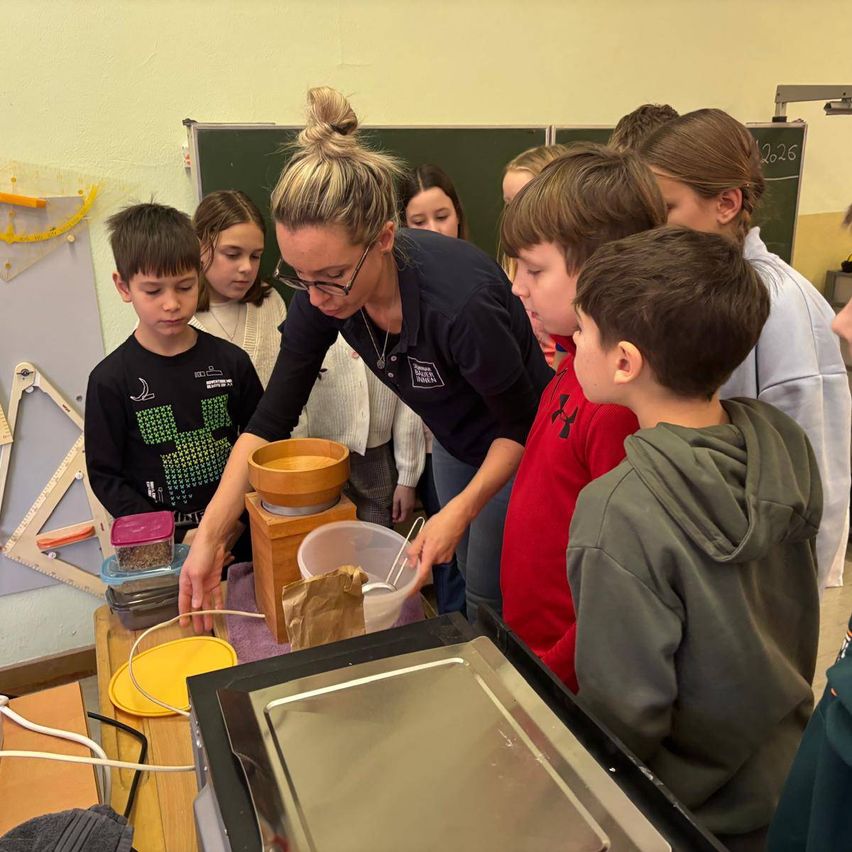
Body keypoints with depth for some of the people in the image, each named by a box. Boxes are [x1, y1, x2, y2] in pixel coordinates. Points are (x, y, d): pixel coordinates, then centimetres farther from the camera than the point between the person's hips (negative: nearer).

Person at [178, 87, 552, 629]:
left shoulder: (460, 297, -39)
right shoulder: (323, 290, -21)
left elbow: (522, 425, -23)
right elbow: (270, 420, -16)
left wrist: (460, 512, -31)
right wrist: (209, 537, -22)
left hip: (512, 450, -5)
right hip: (453, 441, 6)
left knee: (491, 603, 8)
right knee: (468, 585, 23)